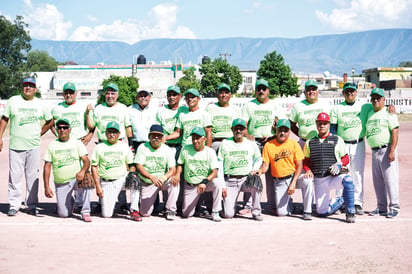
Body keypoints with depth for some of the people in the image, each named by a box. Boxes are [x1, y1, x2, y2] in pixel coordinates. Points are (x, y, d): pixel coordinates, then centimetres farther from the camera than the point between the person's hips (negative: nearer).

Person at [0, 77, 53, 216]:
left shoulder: (40, 104, 8)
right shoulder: (13, 101, 6)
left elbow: (50, 121, 18)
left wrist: (40, 132, 7)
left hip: (33, 146, 1)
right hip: (15, 146, -1)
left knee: (33, 176, 3)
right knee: (15, 176, -1)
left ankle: (31, 205, 11)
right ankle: (14, 205, 7)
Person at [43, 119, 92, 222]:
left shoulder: (77, 143, 4)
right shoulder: (52, 145, 8)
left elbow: (86, 161, -8)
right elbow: (47, 166, 5)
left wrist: (83, 171, -31)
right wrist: (46, 187, -5)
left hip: (77, 179, -1)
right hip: (61, 184, 1)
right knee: (63, 214, -8)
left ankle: (85, 212, -25)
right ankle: (69, 203, 29)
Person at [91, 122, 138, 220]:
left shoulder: (124, 146, 9)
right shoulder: (99, 147, 5)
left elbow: (131, 165, 10)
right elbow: (94, 167, 4)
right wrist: (98, 186, -5)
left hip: (122, 179, 1)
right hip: (106, 183, -1)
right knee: (106, 214, -12)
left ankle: (134, 211, -22)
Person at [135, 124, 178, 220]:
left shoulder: (166, 149, -3)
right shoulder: (142, 148, -5)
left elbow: (173, 169, -10)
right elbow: (139, 167, -14)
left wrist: (164, 177, -34)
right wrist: (152, 177, -31)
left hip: (163, 181, 1)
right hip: (147, 184, 0)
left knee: (174, 181, -33)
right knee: (145, 213, -7)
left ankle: (170, 210, -19)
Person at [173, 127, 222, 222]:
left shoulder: (210, 152, -9)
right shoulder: (185, 149, -5)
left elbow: (214, 172, -15)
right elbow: (180, 164, 8)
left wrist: (205, 182, -33)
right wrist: (177, 174, -14)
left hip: (206, 184, -1)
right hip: (190, 186, 1)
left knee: (217, 184, -35)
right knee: (185, 214, -3)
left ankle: (215, 213, -20)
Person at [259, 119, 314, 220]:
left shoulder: (294, 144, -3)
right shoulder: (268, 145, -1)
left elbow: (300, 166, -4)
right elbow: (265, 165, 0)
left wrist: (293, 183, -17)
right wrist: (260, 171, -24)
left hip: (293, 177, 0)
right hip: (279, 182, 0)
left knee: (308, 181, -34)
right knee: (281, 212, -11)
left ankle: (307, 212, -20)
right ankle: (289, 203, 26)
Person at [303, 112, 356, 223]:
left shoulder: (337, 140, 7)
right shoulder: (310, 142, 14)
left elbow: (346, 159, 8)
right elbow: (305, 161, 18)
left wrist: (339, 164, -13)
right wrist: (308, 170, -2)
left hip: (335, 176, -3)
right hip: (319, 180, 3)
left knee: (347, 180, -39)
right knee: (322, 212, 0)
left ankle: (350, 213, -27)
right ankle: (340, 201, 30)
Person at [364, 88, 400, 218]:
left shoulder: (388, 113, -3)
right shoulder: (369, 114, 17)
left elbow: (395, 132, -11)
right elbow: (367, 131, 24)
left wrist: (392, 151, -18)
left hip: (386, 150, -7)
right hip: (374, 151, 7)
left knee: (390, 179, -7)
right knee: (377, 181, 9)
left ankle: (394, 207, -1)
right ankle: (381, 208, 17)